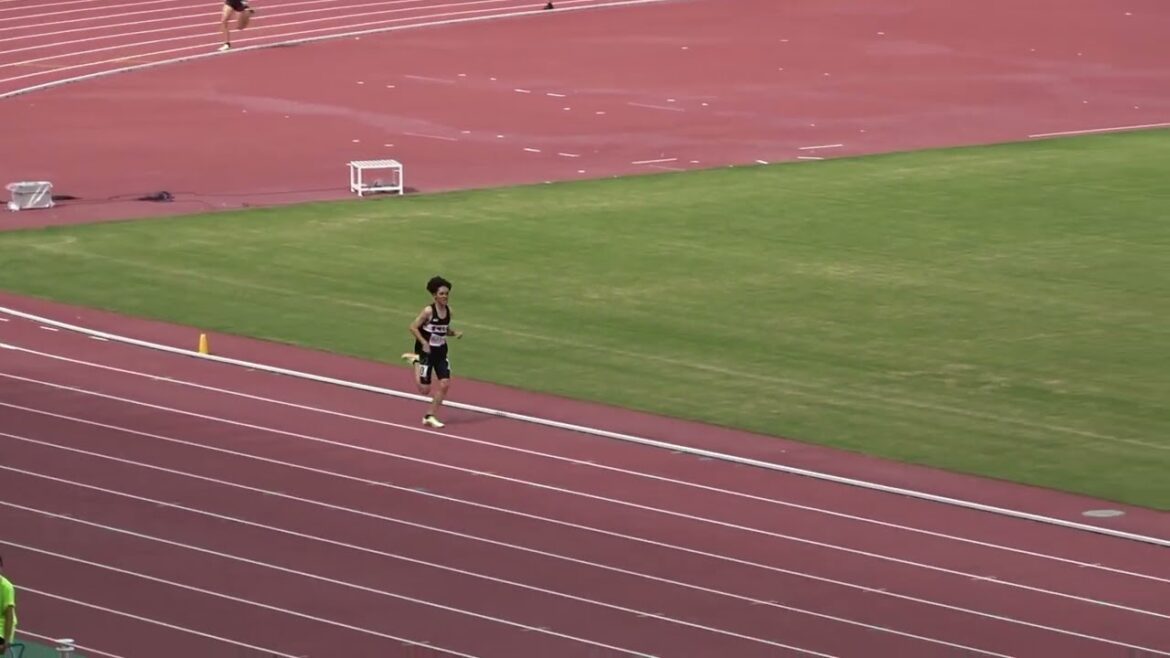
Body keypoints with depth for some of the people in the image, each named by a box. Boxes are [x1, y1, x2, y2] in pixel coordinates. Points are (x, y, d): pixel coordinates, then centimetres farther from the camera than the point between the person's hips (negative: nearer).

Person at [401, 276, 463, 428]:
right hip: (427, 352, -6)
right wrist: (424, 343, -23)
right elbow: (413, 327, -15)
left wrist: (455, 333, -4)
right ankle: (416, 360, 27)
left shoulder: (448, 310, 1)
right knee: (425, 389, -1)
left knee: (445, 384, -5)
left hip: (441, 352, 6)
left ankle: (430, 416, 9)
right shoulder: (428, 311, -18)